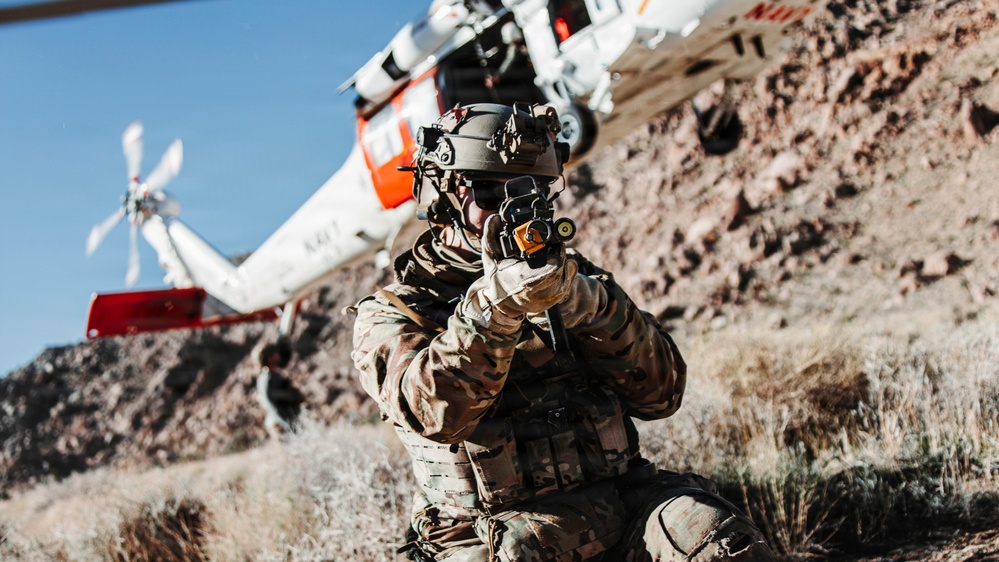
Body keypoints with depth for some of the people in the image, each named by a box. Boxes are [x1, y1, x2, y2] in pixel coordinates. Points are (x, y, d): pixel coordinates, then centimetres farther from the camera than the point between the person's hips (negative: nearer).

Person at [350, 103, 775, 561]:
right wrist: (493, 305, -28)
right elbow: (434, 412, -15)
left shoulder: (565, 277, 17)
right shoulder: (389, 316, 7)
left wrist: (589, 305, -10)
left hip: (618, 500, 3)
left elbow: (662, 393, 6)